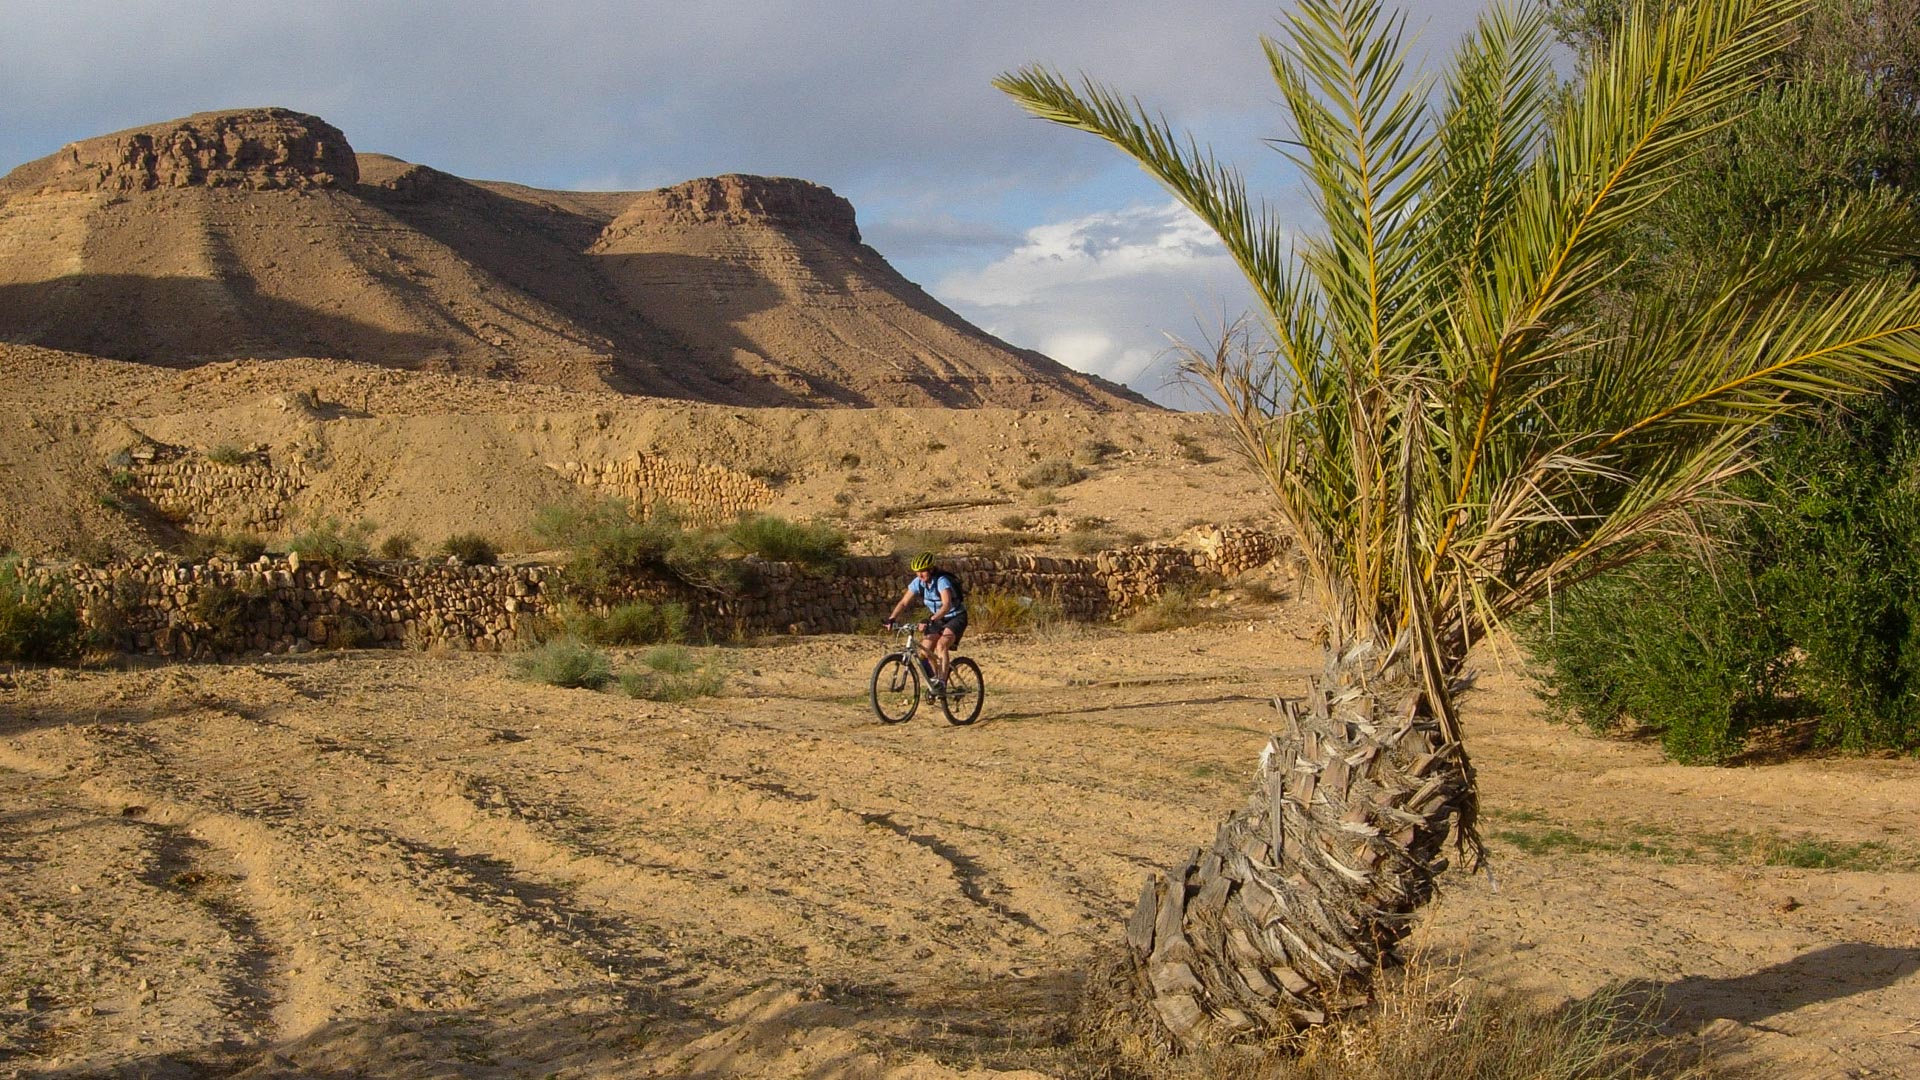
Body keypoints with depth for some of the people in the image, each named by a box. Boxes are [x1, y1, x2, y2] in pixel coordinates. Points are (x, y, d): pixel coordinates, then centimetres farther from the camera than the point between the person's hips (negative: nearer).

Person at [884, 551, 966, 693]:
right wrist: (892, 618, -27)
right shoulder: (918, 583, -11)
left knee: (941, 645, -30)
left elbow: (947, 605, -45)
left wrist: (931, 621, -58)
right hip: (938, 619, 6)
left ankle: (942, 682, -25)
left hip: (956, 617, -6)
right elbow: (903, 603, -10)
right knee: (925, 651, -8)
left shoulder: (942, 581, -30)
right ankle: (936, 676, 17)